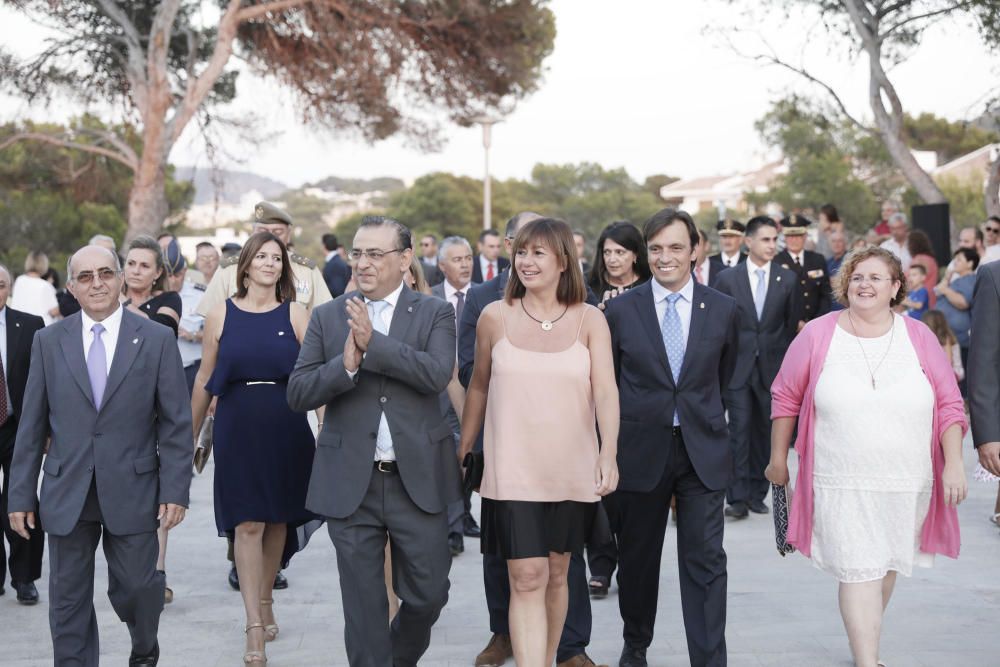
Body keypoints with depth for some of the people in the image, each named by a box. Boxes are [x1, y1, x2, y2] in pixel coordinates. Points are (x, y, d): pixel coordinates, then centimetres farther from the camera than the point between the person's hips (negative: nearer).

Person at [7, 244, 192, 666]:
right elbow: (32, 425, 6)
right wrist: (21, 495, 3)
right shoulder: (48, 341, 5)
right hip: (66, 494, 2)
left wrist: (175, 490, -7)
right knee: (68, 600, 6)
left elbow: (176, 423, -1)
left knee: (135, 587, 5)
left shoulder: (156, 339, 0)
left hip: (132, 491, -1)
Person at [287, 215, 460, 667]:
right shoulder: (328, 316, 6)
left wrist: (373, 342, -22)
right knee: (364, 607, 7)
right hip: (350, 483, 1)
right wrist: (345, 365, -20)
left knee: (427, 594, 8)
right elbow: (297, 393, -2)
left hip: (417, 479, 0)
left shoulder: (435, 314, 2)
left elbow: (438, 374, -16)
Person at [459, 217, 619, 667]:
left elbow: (606, 390, -9)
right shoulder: (495, 317, 1)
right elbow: (478, 386, 12)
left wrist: (609, 452, -22)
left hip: (572, 472, 1)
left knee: (556, 575, 13)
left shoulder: (589, 320, 0)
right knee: (526, 579, -9)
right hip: (513, 472, -1)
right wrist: (463, 448, 14)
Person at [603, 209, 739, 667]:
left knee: (705, 561, -4)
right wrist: (615, 440, 10)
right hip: (640, 451, 0)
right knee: (637, 557, 13)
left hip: (703, 452, 0)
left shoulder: (723, 310, 1)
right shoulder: (621, 310, -2)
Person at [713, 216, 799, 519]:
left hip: (772, 367, 2)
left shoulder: (788, 279, 5)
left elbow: (792, 324, 10)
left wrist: (787, 362, 7)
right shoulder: (727, 278, 1)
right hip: (737, 366, -2)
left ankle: (757, 493, 16)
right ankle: (738, 497, -6)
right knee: (739, 430, -7)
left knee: (765, 431, 6)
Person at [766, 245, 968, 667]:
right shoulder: (817, 336, -3)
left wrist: (953, 464, -5)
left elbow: (949, 406, 3)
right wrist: (778, 457, 8)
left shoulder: (918, 338, 1)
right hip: (844, 486, -3)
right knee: (859, 573, -8)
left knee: (886, 567, 15)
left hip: (907, 485, 3)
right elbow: (786, 397, 6)